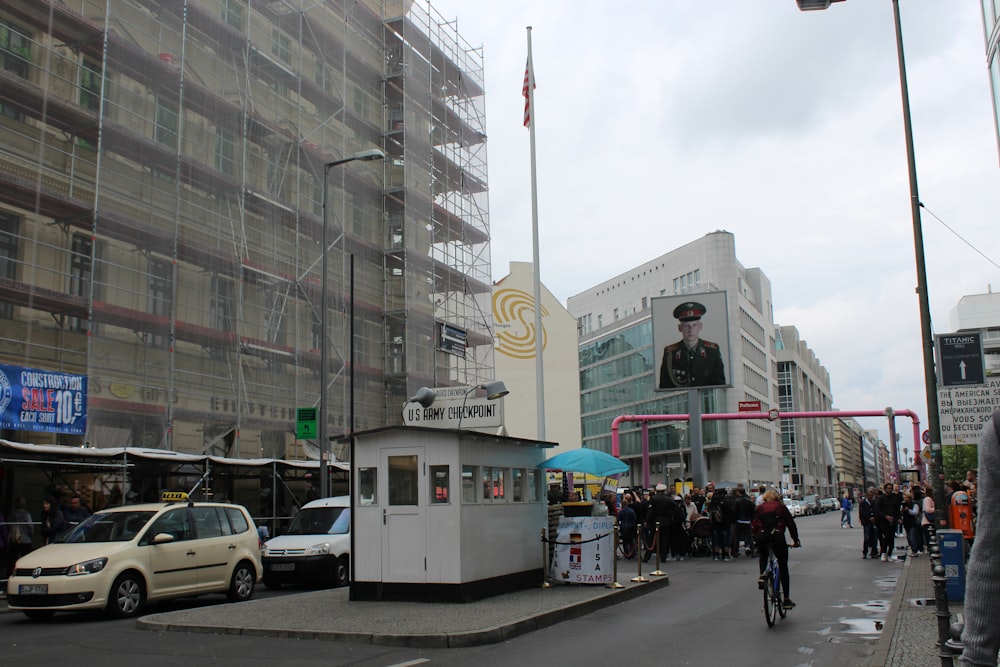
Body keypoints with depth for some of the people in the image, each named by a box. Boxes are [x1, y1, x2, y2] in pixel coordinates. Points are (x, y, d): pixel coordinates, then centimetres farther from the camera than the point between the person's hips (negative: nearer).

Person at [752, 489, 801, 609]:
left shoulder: (759, 508, 20)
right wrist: (796, 540, 22)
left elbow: (755, 525, 14)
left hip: (762, 537, 1)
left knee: (763, 556, 35)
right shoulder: (781, 507, 17)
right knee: (783, 568, 10)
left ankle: (762, 575, 8)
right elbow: (791, 523, 16)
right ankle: (786, 600, 10)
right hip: (777, 536, -1)